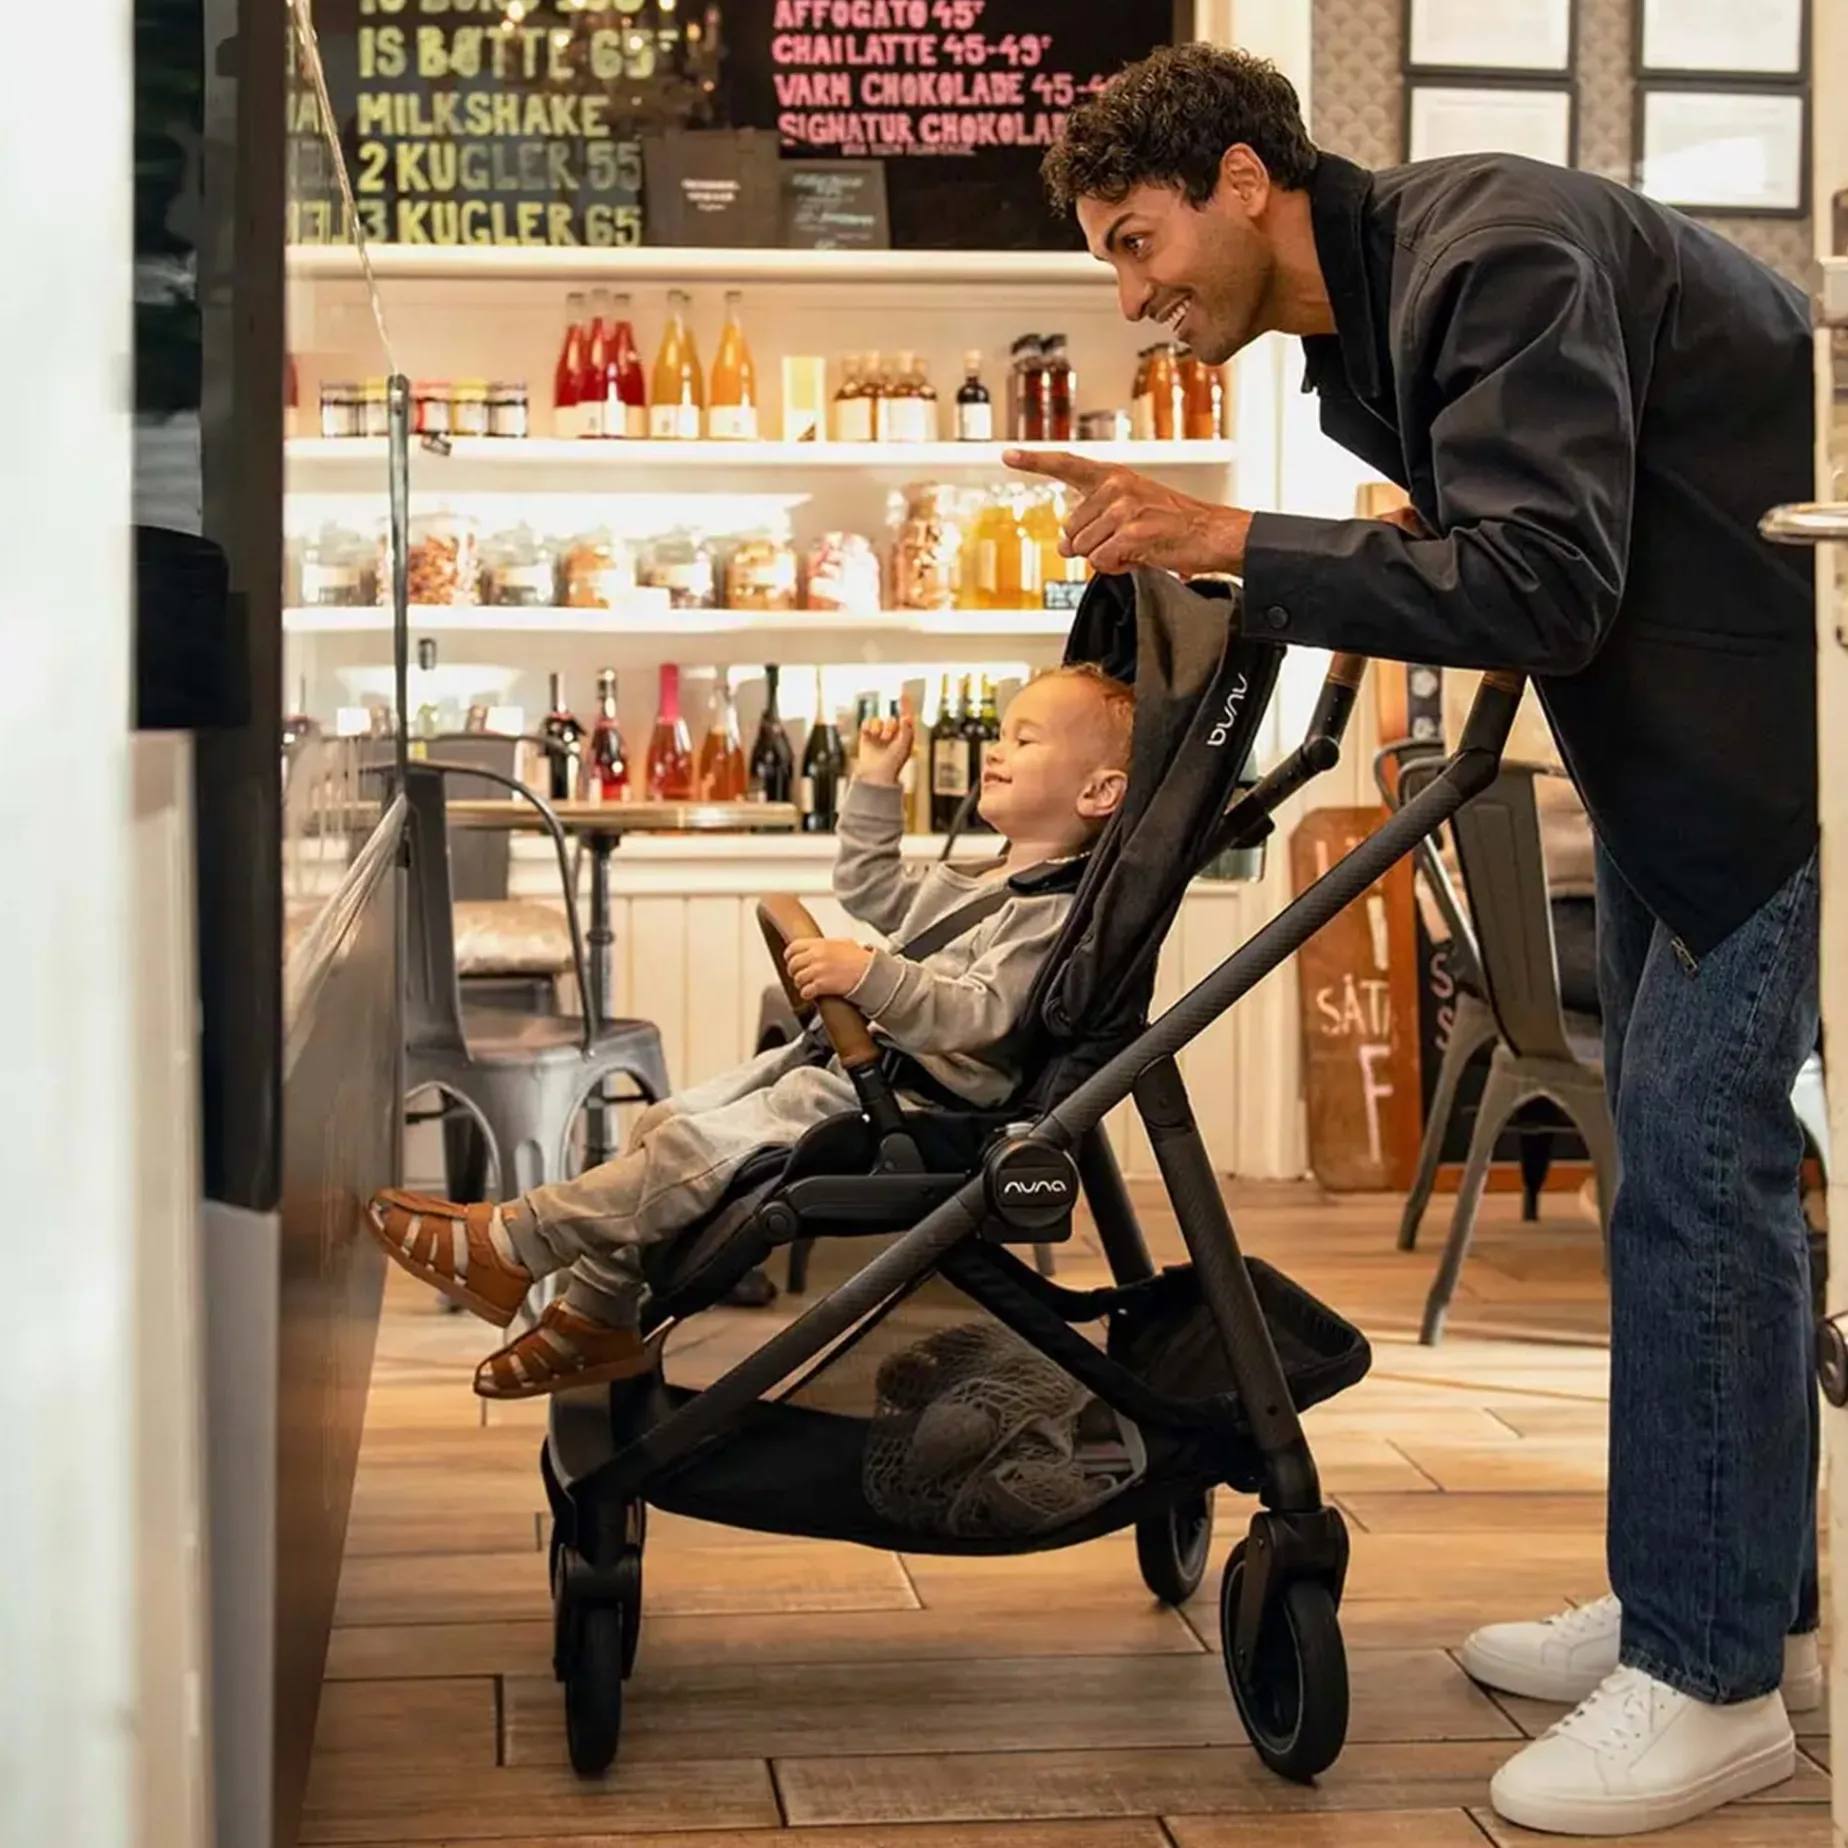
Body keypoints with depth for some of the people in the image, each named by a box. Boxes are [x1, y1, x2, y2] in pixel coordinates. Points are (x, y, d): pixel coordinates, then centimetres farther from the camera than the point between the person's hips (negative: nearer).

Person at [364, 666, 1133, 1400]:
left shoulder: (1052, 916, -15)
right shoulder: (977, 882, 18)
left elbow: (976, 1015, -30)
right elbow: (871, 891, 34)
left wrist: (871, 975, -41)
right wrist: (875, 784, 28)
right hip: (839, 1059, 11)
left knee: (698, 1146, -21)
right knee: (667, 1120, 7)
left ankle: (510, 1245, -14)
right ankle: (599, 1317, 15)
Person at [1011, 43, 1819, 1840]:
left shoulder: (1498, 257, -24)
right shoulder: (1371, 313, 6)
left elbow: (1541, 588, -32)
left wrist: (1227, 541, -30)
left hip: (1780, 728, -10)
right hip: (1673, 733, 10)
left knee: (1695, 1149, -12)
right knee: (1680, 1148, 13)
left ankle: (1712, 1681, -3)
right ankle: (1723, 1596, 25)